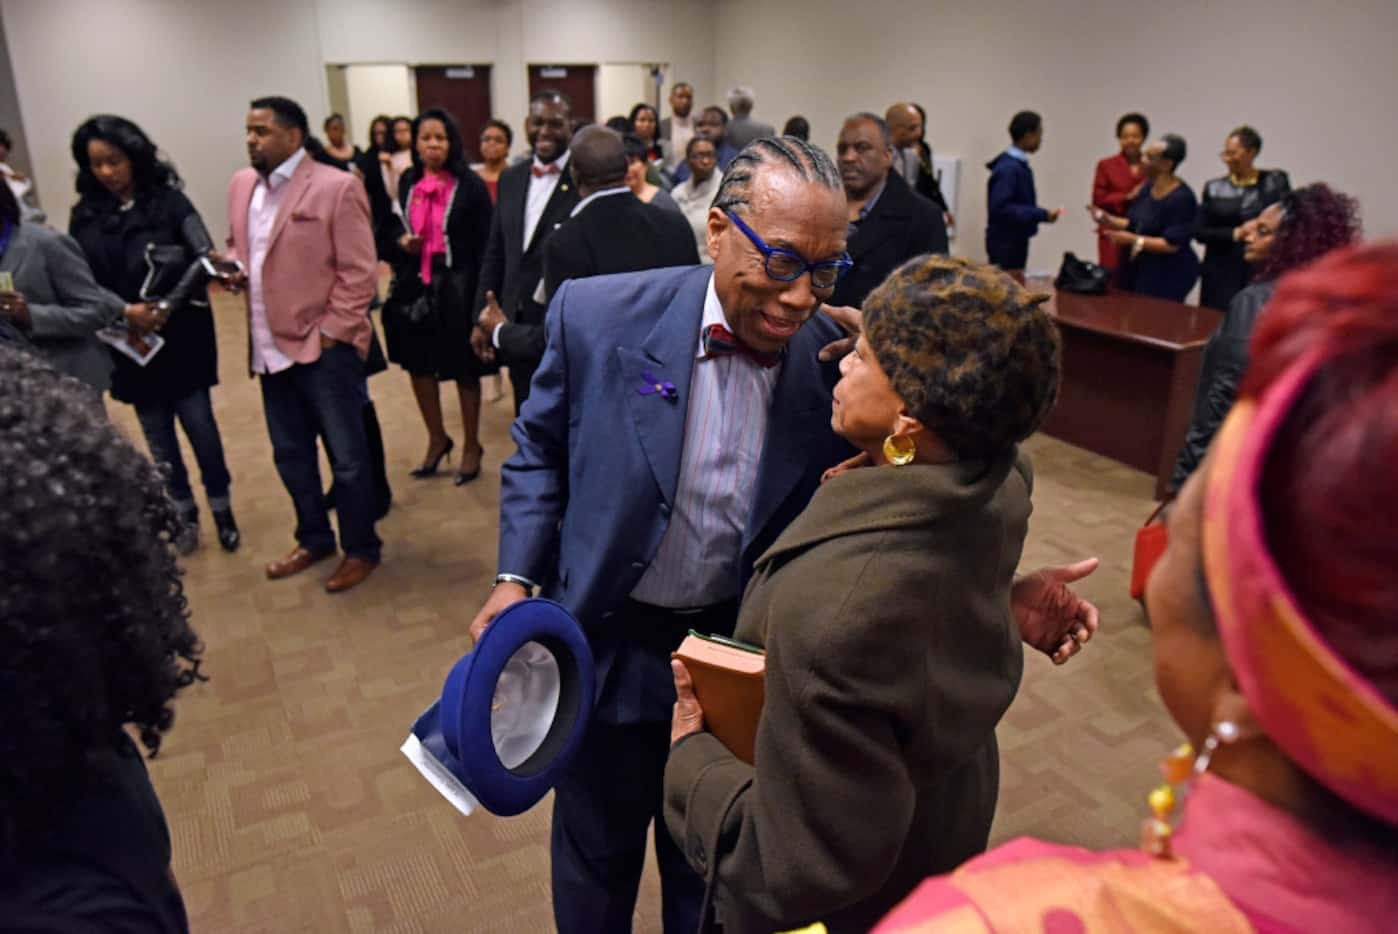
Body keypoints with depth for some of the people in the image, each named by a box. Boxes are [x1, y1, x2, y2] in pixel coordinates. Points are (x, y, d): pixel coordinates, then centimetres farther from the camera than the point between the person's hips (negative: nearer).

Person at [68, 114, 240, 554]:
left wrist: (167, 306, -27)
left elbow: (202, 255, -15)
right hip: (128, 344, 3)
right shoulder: (85, 215, 4)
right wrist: (124, 312, -17)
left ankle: (222, 510, 21)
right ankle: (184, 516, 26)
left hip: (181, 337, -3)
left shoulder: (168, 199, -5)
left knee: (200, 425, 2)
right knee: (158, 437, 12)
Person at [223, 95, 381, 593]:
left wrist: (331, 333, -14)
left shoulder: (337, 187, -11)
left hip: (323, 346, -7)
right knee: (290, 455, 18)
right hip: (270, 347, 7)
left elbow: (358, 271, -13)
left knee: (347, 456, 5)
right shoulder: (241, 185, 10)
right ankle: (314, 539, 36)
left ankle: (361, 549, 21)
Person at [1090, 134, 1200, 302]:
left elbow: (1172, 244, -21)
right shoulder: (1148, 188, 5)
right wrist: (1108, 220, 0)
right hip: (1138, 269, 8)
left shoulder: (1181, 198, -18)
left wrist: (1134, 240, -25)